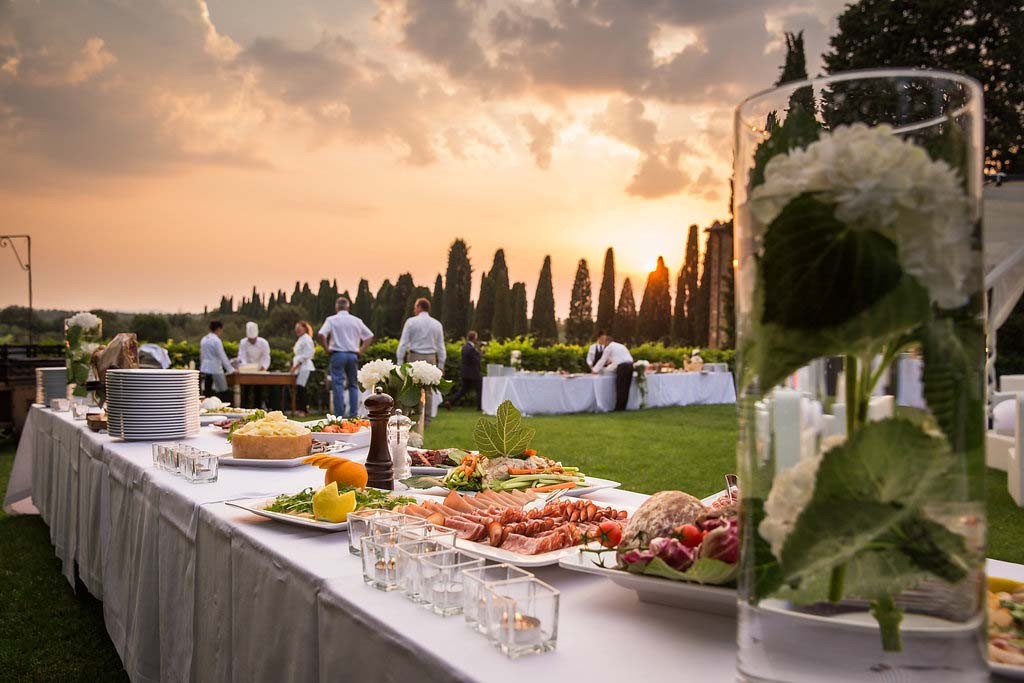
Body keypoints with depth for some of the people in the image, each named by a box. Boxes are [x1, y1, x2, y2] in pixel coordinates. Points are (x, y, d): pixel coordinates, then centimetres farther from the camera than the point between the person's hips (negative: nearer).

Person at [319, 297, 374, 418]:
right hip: (353, 355, 3)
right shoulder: (356, 321, 9)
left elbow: (322, 334, -14)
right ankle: (353, 414, 8)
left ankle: (339, 415, -5)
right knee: (353, 385, 11)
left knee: (338, 385, -2)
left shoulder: (332, 320, -1)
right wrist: (361, 350, 10)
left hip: (338, 354, -3)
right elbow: (370, 336, 9)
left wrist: (327, 348, -4)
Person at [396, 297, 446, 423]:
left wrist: (400, 361, -1)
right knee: (428, 389, 6)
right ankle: (426, 418, 7)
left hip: (414, 357, -3)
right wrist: (441, 364, 12)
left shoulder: (411, 322, -2)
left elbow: (403, 343, -4)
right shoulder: (437, 324, 7)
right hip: (431, 358, 3)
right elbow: (441, 346, 8)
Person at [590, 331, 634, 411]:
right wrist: (605, 369, 39)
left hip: (622, 367, -7)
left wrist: (595, 370, 21)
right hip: (630, 365, 7)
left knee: (620, 388, -2)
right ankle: (623, 406, 12)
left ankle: (619, 407, -1)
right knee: (626, 387, 9)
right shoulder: (620, 346, 27)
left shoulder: (609, 348, 3)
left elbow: (602, 361, 8)